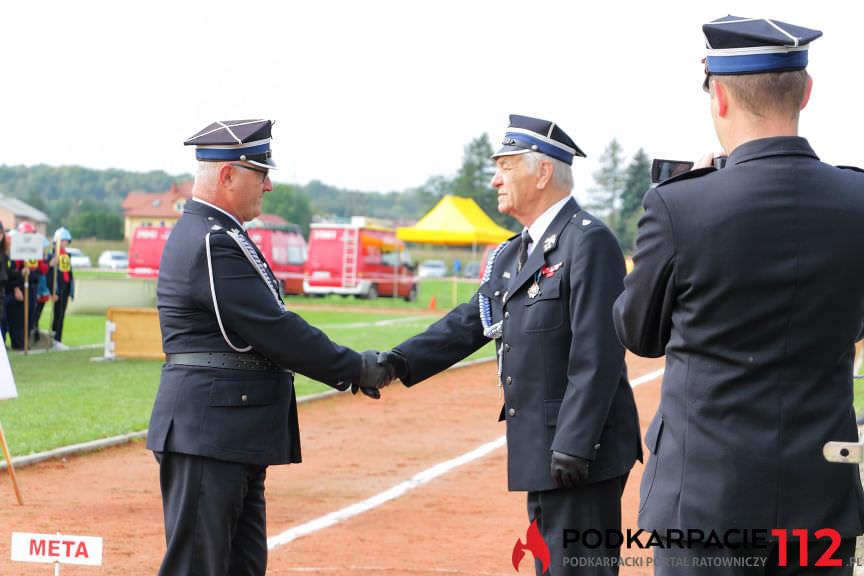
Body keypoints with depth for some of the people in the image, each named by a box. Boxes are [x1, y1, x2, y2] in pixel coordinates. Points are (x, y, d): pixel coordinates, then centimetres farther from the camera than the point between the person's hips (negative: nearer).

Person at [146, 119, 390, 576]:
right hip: (209, 432, -11)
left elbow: (265, 331, 19)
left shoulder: (200, 234, 18)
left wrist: (345, 367, 12)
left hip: (235, 440, 11)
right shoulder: (214, 243, -16)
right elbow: (274, 331, -18)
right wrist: (353, 369, -8)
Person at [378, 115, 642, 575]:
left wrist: (573, 447, -23)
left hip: (582, 451, -10)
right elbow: (470, 322, 13)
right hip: (541, 451, 10)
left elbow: (597, 353, -20)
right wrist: (400, 360, -1)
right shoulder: (513, 253, 16)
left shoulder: (589, 241, -15)